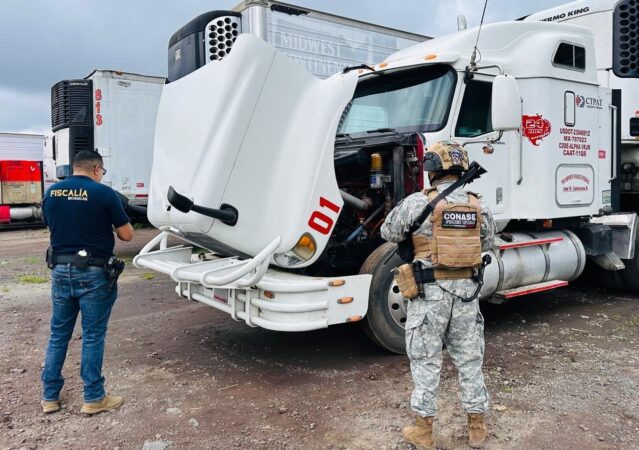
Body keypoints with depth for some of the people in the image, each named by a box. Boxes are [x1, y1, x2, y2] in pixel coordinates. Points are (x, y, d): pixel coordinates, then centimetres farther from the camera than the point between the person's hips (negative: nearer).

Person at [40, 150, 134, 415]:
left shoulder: (51, 193, 5)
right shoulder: (104, 193, -12)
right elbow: (127, 235, -7)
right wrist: (109, 222, 12)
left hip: (60, 271, 5)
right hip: (93, 274, -5)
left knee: (58, 334, 17)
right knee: (93, 337, 5)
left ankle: (49, 396, 25)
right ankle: (94, 398, 14)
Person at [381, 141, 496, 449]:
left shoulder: (418, 202, -11)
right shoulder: (477, 205, 3)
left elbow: (388, 233, 0)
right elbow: (488, 242, 17)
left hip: (430, 290, -4)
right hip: (466, 288, 4)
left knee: (426, 361, 8)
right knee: (469, 359, 15)